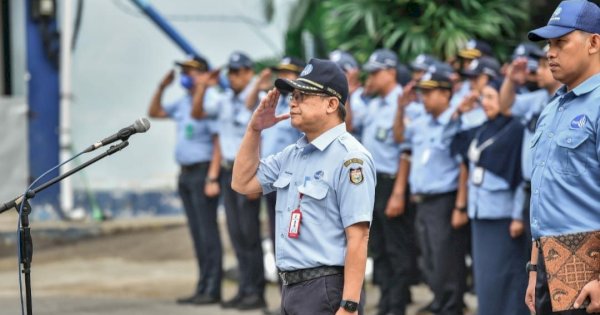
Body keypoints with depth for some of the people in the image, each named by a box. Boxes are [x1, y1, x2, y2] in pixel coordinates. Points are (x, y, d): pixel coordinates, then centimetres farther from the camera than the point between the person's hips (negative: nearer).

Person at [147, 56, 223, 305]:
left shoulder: (210, 101, -14)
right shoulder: (184, 102, 14)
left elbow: (219, 143, -18)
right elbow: (154, 112, 27)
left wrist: (212, 178, -22)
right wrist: (162, 87, 12)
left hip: (203, 171, -9)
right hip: (186, 173, 9)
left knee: (207, 232, -8)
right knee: (197, 234, 10)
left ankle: (212, 290, -7)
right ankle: (202, 289, 13)